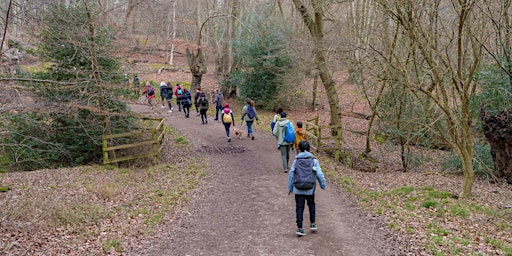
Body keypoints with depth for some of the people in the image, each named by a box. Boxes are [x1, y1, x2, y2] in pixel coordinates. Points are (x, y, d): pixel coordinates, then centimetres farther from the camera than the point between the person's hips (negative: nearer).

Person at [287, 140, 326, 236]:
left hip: (298, 189, 0)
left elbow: (291, 174, 1)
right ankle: (312, 224, 27)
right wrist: (323, 185, 11)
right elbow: (319, 174, -4)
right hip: (310, 189, 0)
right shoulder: (313, 160, -3)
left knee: (299, 208, 5)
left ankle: (299, 228, 0)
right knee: (311, 204, 24)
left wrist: (290, 188, 10)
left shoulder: (296, 161, 0)